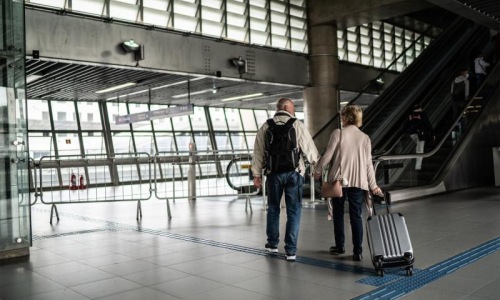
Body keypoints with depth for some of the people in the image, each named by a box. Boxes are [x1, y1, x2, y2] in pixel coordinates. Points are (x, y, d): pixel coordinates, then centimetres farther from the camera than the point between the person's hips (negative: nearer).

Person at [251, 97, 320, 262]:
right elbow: (309, 148, -3)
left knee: (273, 208, 18)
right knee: (294, 211, 4)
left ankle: (272, 244, 30)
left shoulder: (266, 127, 4)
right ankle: (291, 250, 5)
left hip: (274, 173, 3)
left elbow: (258, 152, 4)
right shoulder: (297, 125, -4)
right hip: (294, 173, -2)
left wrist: (257, 174, 11)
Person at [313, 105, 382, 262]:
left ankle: (339, 246, 22)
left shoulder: (338, 133, -4)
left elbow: (328, 155, -6)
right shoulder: (365, 138, 7)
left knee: (338, 213, 14)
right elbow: (368, 163, 5)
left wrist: (318, 170, 9)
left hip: (339, 179, -2)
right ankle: (358, 251, 2)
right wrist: (373, 185, 9)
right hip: (358, 182, 2)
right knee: (356, 216, 5)